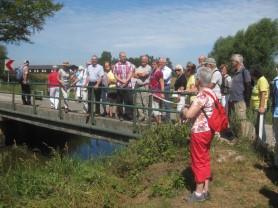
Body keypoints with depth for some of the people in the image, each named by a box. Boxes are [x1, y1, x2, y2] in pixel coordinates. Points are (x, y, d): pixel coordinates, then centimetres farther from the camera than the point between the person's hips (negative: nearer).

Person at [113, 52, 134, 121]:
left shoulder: (129, 64, 7)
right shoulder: (116, 65, 5)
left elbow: (131, 73, 1)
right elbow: (115, 75, 2)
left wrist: (126, 81, -13)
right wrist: (122, 81, -11)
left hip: (128, 85, 0)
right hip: (119, 85, 0)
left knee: (129, 100, -3)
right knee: (119, 101, 5)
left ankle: (129, 115, 4)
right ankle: (120, 115, 15)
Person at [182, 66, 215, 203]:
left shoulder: (202, 95, -22)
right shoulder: (212, 93, 6)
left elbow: (189, 115, -28)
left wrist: (184, 109, -7)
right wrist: (192, 107, 14)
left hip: (199, 132, -9)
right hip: (208, 130, 9)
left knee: (198, 161, 3)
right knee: (205, 160, 17)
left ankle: (199, 193, 15)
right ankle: (205, 190, 27)